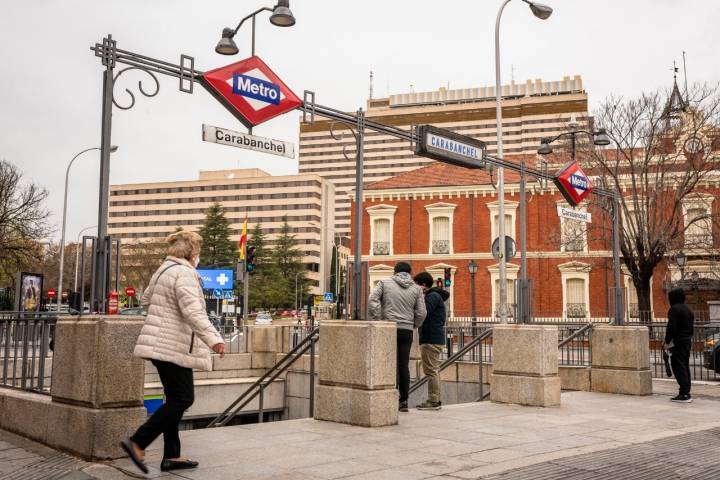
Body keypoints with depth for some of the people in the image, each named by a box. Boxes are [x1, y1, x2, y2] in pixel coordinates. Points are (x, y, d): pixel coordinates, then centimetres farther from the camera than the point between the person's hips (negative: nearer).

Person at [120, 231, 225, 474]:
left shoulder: (163, 270, 16)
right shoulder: (184, 272, -15)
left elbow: (146, 300, 30)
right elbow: (193, 311, -28)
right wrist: (213, 338, -36)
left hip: (161, 344, 10)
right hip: (173, 347, -10)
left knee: (175, 399, 13)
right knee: (182, 399, -6)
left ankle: (171, 456, 16)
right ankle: (137, 443, -6)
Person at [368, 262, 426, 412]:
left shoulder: (384, 283, 4)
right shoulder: (416, 289, 9)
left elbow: (372, 300, -8)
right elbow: (421, 313, 3)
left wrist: (377, 321, -3)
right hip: (407, 330, 2)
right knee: (404, 366, 8)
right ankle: (404, 401, 12)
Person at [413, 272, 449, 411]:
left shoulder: (432, 296, -11)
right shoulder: (434, 296, 21)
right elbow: (425, 314, 16)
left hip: (431, 339, -11)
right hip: (434, 338, 11)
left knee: (431, 371, -8)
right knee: (433, 370, 13)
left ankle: (433, 401, -5)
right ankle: (435, 400, 18)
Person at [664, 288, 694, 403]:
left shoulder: (674, 309, -14)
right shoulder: (688, 309, 16)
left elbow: (671, 327, -19)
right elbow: (690, 327, 21)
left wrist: (667, 342, -11)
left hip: (678, 343, -10)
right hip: (687, 341, 10)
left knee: (679, 368, -8)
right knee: (685, 367, 13)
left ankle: (684, 394, -12)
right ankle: (686, 392, 17)